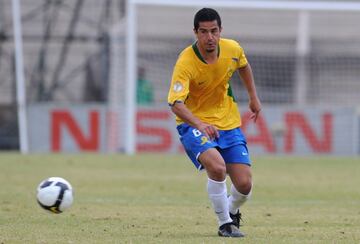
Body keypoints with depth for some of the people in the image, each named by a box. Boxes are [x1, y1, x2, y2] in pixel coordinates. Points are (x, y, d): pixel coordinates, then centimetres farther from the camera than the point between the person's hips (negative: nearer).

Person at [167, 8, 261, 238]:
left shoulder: (233, 49, -9)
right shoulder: (185, 63, -25)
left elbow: (244, 66, 17)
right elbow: (176, 104, -36)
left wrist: (253, 97, 21)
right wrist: (199, 124, -51)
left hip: (228, 123, 4)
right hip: (193, 124, -4)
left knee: (244, 185, -5)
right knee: (217, 167, -33)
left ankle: (232, 212, 33)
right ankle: (225, 224, -10)